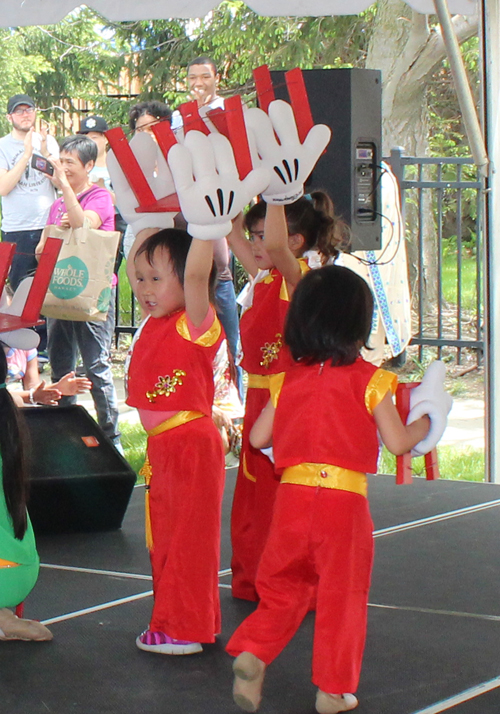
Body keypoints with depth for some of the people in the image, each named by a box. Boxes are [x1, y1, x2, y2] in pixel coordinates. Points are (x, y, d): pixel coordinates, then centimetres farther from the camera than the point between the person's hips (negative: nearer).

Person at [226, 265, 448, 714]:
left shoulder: (289, 380, 7)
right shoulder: (368, 379, -5)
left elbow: (258, 438, 11)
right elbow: (397, 442, -5)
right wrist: (423, 424, 15)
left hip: (292, 492, 3)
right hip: (344, 499, -3)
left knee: (283, 586, 18)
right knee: (341, 596, 7)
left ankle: (252, 653, -1)